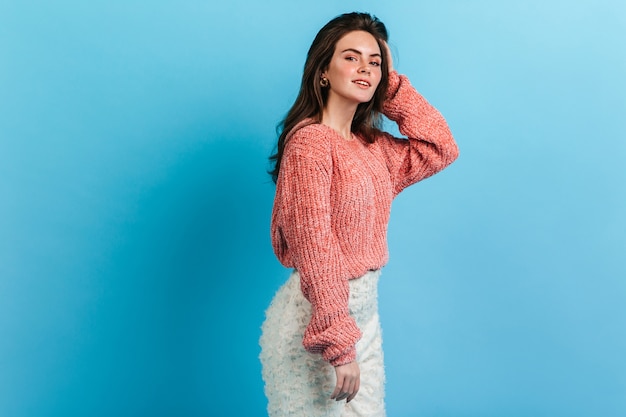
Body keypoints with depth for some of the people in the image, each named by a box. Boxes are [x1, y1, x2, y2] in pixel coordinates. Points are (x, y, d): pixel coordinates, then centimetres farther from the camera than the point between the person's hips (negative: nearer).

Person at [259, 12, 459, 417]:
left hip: (364, 307, 8)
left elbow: (441, 148, 4)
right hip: (318, 313, -7)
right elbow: (314, 248, -21)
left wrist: (391, 80, 3)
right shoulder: (310, 141, -16)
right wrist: (339, 345, -22)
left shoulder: (375, 147, 8)